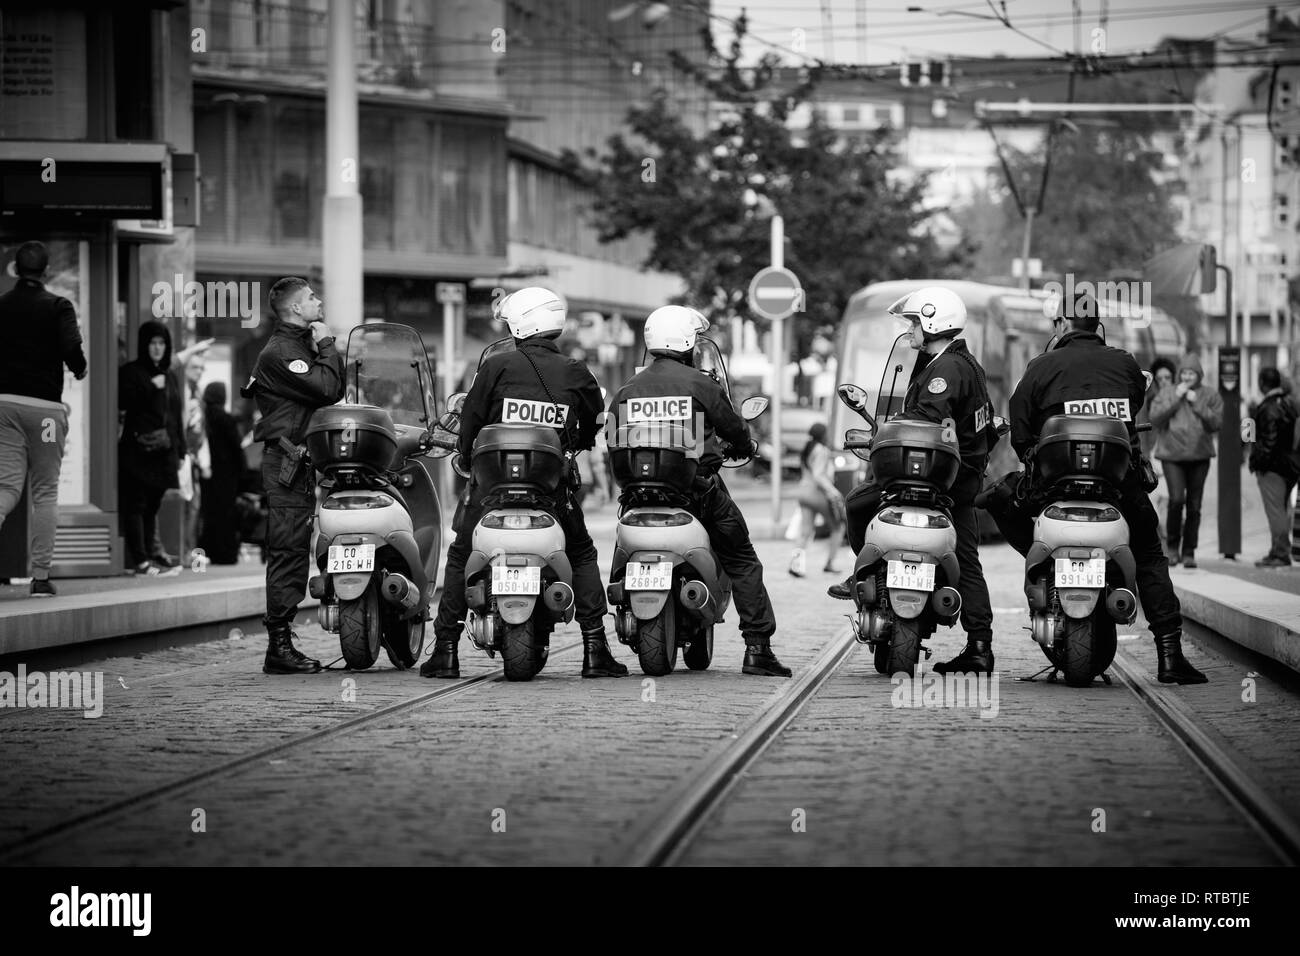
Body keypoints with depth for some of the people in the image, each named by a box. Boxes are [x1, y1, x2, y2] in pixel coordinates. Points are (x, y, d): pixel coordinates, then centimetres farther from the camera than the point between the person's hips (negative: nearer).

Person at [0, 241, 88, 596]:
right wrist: (79, 369, 6)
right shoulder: (57, 307, -3)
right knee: (45, 491, 6)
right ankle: (40, 576, 4)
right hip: (43, 404, -3)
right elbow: (71, 348, -15)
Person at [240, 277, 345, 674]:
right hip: (286, 462, -10)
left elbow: (334, 391, 16)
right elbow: (327, 389, -20)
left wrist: (325, 349, 4)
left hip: (305, 461, 10)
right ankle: (279, 646, -12)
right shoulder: (280, 352, -11)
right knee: (288, 551, -11)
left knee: (293, 552, 10)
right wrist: (327, 345, -6)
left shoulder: (303, 345, 21)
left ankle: (283, 644, 12)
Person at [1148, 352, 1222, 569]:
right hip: (1172, 454, -2)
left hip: (1199, 456, 2)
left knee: (1194, 506, 4)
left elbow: (1216, 423, -3)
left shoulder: (1209, 396, 5)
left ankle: (1189, 552, 14)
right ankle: (1173, 546, 2)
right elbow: (1155, 417, -6)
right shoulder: (1167, 392, 4)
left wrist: (1197, 404, -12)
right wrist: (1175, 399, -11)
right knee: (1176, 499, -17)